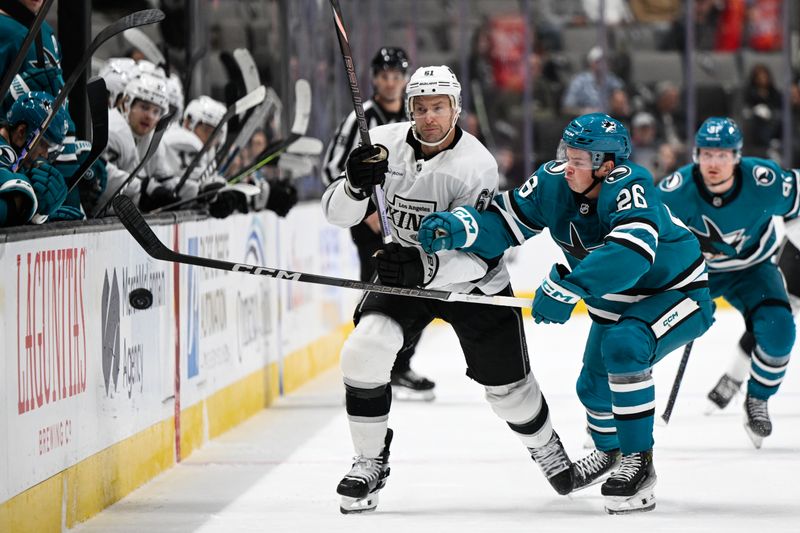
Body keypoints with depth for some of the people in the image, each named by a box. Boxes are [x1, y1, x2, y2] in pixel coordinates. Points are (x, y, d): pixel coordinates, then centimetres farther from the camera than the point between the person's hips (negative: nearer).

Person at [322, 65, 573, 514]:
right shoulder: (385, 144, -14)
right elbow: (338, 212, -12)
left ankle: (544, 444, 41)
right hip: (405, 273, 2)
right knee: (364, 351, -21)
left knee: (507, 384, 7)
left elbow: (479, 253, -29)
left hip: (474, 284, -2)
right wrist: (356, 185, -34)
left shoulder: (476, 166, -26)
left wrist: (427, 267, -46)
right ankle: (371, 463, -5)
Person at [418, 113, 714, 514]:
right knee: (594, 385, 19)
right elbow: (504, 221, -11)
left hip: (675, 293, -8)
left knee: (624, 346, -33)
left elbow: (631, 253, -50)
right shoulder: (553, 183, -15)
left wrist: (566, 288, -54)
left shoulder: (628, 185, -35)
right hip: (615, 303, 8)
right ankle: (608, 450, 53)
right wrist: (455, 227, -31)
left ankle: (639, 462, -23)